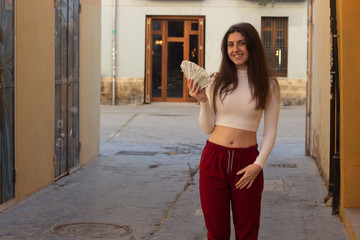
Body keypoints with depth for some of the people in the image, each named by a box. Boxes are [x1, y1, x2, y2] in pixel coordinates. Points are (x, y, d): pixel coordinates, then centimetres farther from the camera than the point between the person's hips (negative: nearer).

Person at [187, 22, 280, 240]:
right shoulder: (217, 81, 3)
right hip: (214, 159, 1)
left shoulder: (268, 84, 0)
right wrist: (203, 101, -10)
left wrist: (259, 164, -8)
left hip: (247, 161, -1)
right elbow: (208, 128, 6)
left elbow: (270, 130, 3)